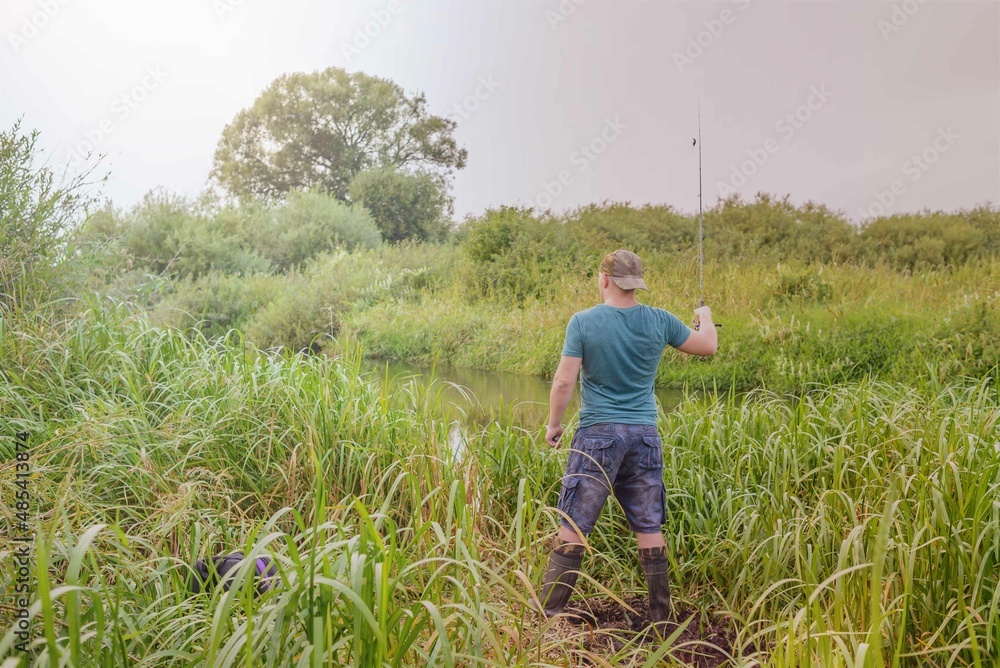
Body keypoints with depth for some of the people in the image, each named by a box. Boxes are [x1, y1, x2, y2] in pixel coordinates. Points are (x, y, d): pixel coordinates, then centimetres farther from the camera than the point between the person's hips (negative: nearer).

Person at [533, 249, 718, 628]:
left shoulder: (583, 322, -8)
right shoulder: (659, 321, 1)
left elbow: (564, 382, -10)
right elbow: (708, 346, 14)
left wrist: (553, 424, 5)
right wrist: (705, 318, 35)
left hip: (598, 436, -3)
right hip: (645, 437, 3)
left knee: (573, 525, 2)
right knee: (650, 528, 11)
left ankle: (549, 609, 7)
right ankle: (660, 616, 19)